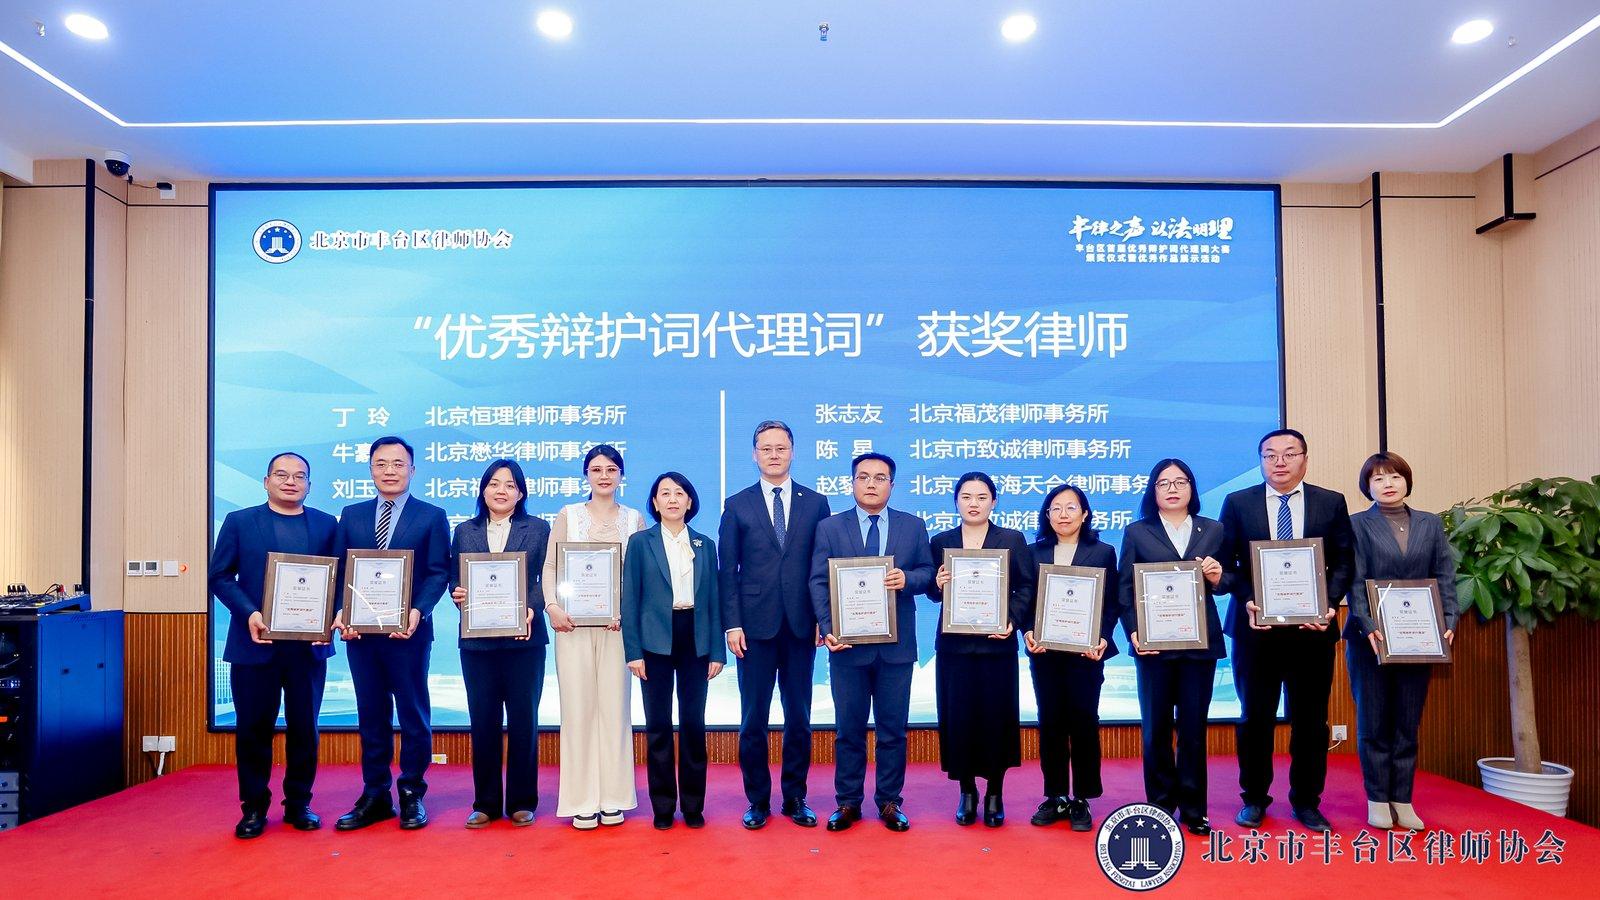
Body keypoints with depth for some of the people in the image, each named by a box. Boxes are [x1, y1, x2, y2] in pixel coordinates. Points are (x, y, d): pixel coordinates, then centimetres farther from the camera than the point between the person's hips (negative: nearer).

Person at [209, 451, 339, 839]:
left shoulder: (326, 525, 7)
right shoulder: (239, 522, 5)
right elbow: (220, 576, 0)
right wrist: (248, 613, -14)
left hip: (308, 643, 1)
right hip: (255, 643, -1)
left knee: (304, 727, 8)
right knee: (253, 728, 6)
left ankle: (299, 803, 20)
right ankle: (254, 807, 18)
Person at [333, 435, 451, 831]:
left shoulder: (432, 516, 1)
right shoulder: (351, 515, 11)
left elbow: (438, 573, -5)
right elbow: (340, 572, 9)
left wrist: (418, 612, -19)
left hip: (408, 632, -3)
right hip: (360, 632, 3)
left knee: (413, 715, 5)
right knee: (371, 716, 10)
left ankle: (412, 795, 16)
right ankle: (375, 797, 20)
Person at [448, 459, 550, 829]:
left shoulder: (538, 529, 5)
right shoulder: (465, 531, 12)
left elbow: (545, 580, -1)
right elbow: (454, 579, 9)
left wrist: (531, 610, -17)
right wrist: (458, 595, -13)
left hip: (524, 638, -1)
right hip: (477, 640, 2)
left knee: (523, 720, 3)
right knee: (483, 721, 6)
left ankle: (522, 802, 14)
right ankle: (485, 803, 16)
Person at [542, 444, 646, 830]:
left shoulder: (634, 519, 9)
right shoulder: (568, 515, 8)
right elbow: (549, 566, 4)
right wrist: (552, 605, -13)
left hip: (616, 623, 1)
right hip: (573, 623, 0)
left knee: (615, 706, 2)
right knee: (577, 706, 0)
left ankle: (613, 798, 12)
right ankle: (582, 800, 8)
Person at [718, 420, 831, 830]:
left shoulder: (816, 503, 6)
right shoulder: (737, 505, 4)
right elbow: (727, 570, 1)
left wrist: (824, 619, -2)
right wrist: (732, 624, -6)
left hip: (801, 626, 1)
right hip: (754, 625, -1)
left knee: (799, 716, 9)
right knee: (754, 718, 5)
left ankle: (795, 798, 21)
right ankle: (757, 800, 18)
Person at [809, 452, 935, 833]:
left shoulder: (913, 526, 6)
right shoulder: (829, 528, 3)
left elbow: (928, 573, 5)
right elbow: (819, 582, -2)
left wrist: (907, 578, -17)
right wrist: (828, 628, -15)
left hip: (897, 645, 1)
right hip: (848, 644, -1)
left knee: (893, 729, 8)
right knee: (848, 728, 8)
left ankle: (889, 802, 21)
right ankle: (848, 802, 20)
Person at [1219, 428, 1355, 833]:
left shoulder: (1331, 503, 5)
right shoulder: (1238, 503, 3)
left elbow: (1343, 563, 3)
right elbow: (1225, 564, 2)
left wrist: (1330, 604, -13)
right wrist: (1247, 600, -14)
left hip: (1313, 626, 1)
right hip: (1255, 626, 0)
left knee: (1311, 720, 8)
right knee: (1255, 717, 8)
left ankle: (1306, 801, 22)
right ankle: (1254, 799, 21)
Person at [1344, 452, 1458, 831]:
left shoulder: (1431, 524, 10)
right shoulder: (1357, 525, -1)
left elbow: (1446, 578, 5)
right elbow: (1355, 582, -8)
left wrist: (1449, 621, -8)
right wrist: (1369, 626, -19)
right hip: (1371, 636, -3)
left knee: (1408, 721, 8)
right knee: (1373, 721, 4)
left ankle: (1403, 799, 16)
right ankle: (1378, 800, 12)